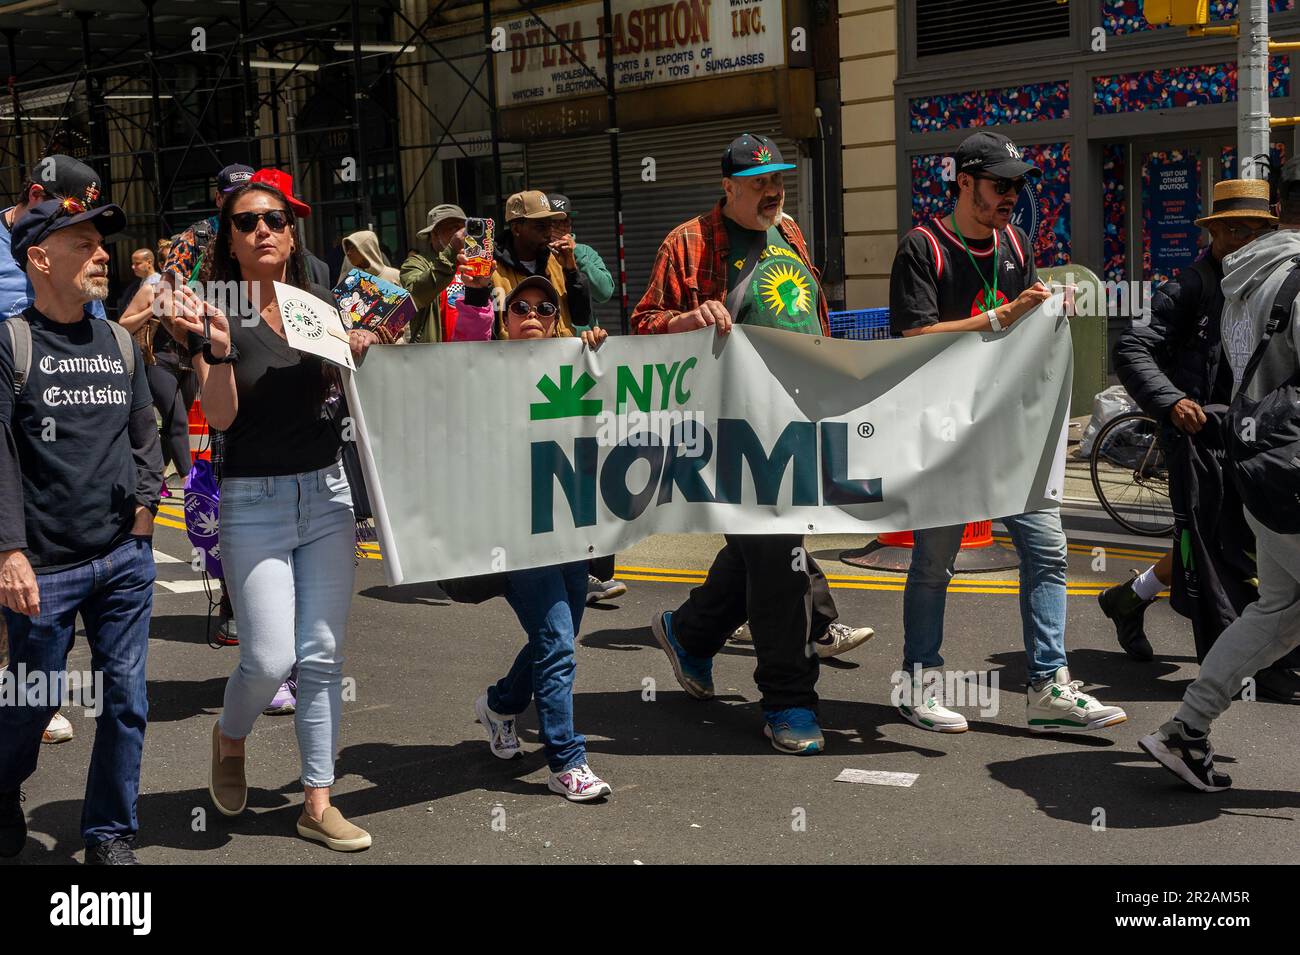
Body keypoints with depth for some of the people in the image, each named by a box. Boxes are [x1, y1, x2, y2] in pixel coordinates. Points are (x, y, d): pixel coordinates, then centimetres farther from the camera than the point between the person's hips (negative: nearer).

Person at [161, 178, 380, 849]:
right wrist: (218, 346, -30)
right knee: (269, 657, -9)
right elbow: (220, 416, -15)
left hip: (326, 492, 4)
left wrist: (365, 348, -5)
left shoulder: (321, 306, 5)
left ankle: (317, 804, 14)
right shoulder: (216, 310, -6)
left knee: (321, 657, 5)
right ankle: (229, 738, 25)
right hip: (253, 501, -4)